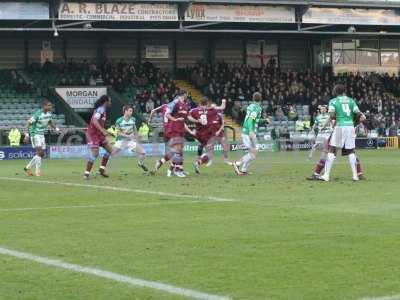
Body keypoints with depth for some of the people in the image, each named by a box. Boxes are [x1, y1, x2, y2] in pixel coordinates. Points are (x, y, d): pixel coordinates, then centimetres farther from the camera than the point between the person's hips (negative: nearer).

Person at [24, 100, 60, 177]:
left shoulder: (49, 114, 1)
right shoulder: (38, 114, -21)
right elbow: (29, 123, -17)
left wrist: (56, 128, 10)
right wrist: (27, 134, -22)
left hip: (42, 134, 8)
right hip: (35, 134, -8)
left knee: (42, 154, 7)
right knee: (39, 152, -18)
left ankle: (28, 167, 20)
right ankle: (38, 171, -13)